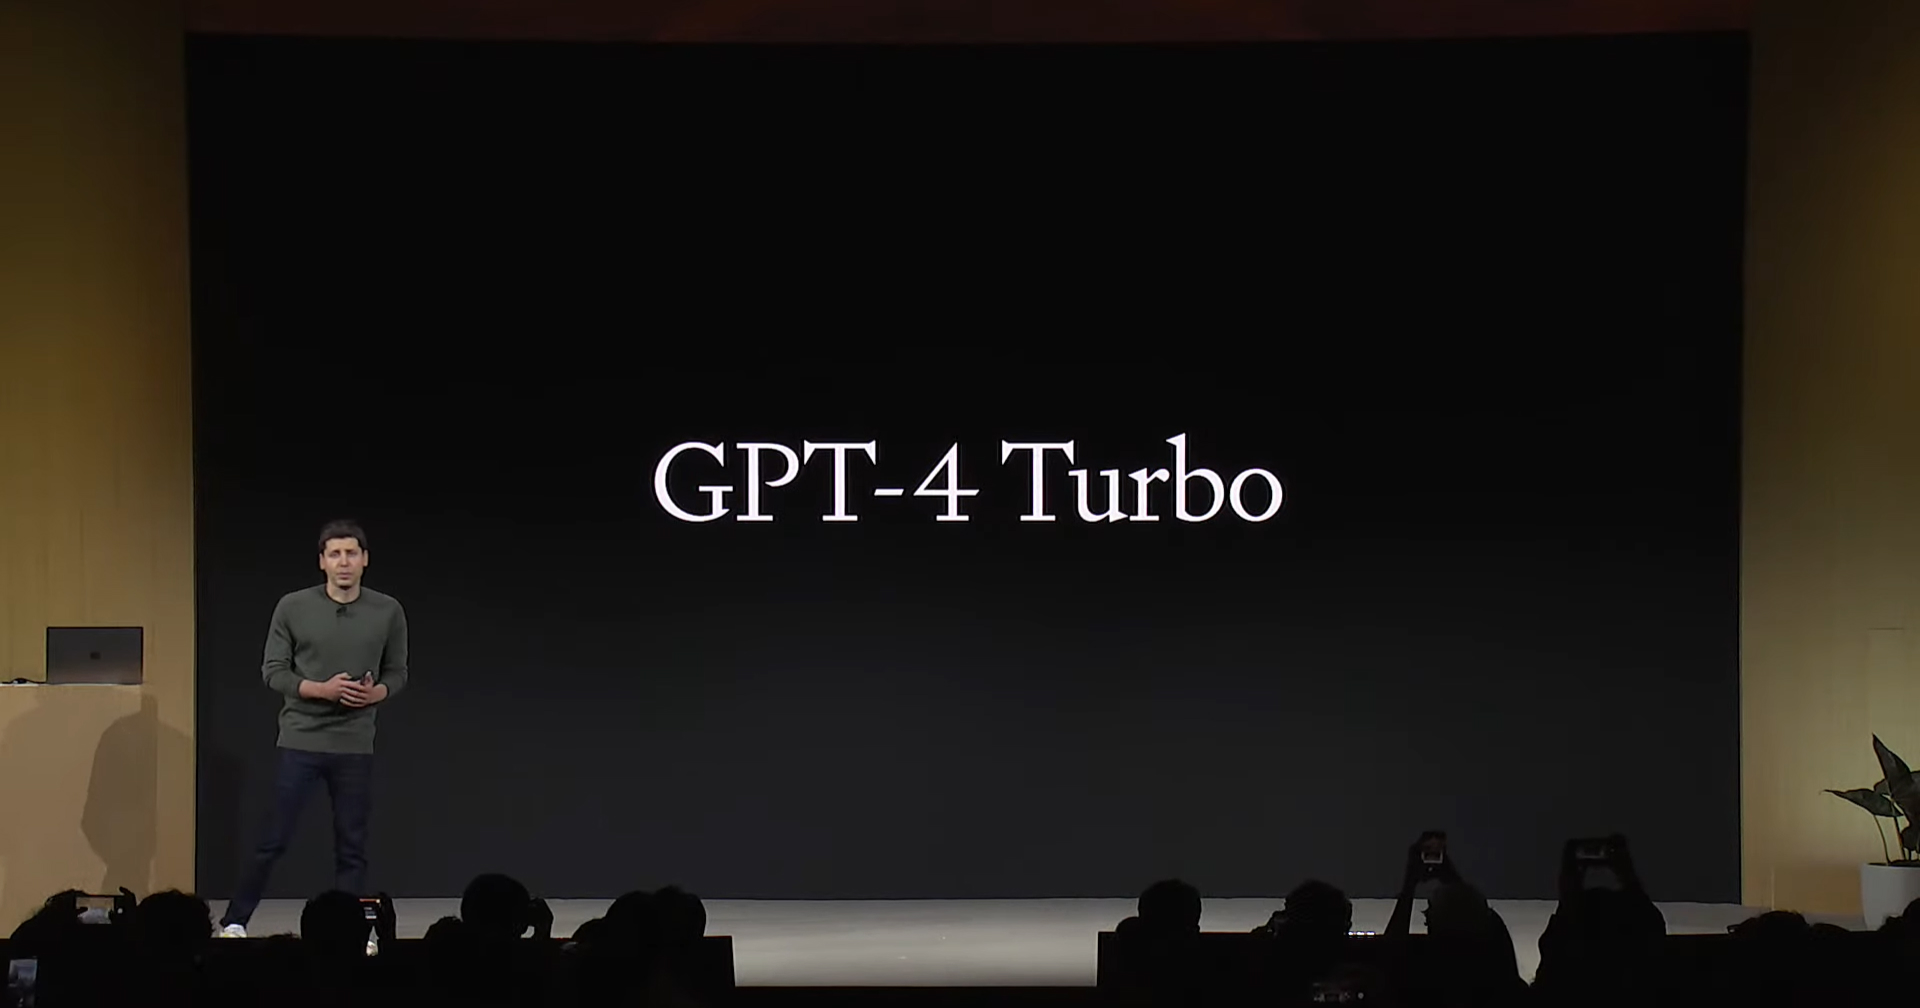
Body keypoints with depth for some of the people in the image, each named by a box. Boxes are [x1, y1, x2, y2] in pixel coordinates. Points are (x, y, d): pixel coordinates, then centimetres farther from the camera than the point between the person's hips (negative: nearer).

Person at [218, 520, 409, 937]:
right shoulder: (293, 607, -4)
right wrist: (320, 689, -17)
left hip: (355, 747, 2)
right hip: (300, 742, -2)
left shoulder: (388, 611, 2)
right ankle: (234, 921, 12)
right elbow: (272, 671, -2)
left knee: (352, 847, 4)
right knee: (273, 840, 0)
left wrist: (376, 693, -13)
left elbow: (397, 673, 9)